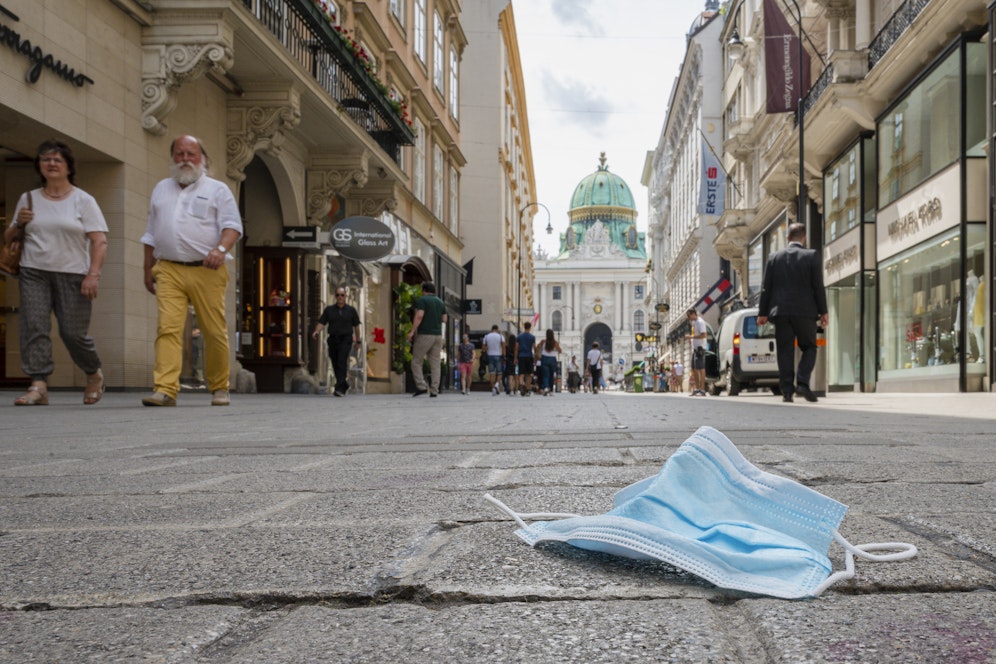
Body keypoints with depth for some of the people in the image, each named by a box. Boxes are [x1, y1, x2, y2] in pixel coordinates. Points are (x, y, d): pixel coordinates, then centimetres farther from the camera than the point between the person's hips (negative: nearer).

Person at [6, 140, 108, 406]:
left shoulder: (83, 200, 4)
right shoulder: (27, 199, 14)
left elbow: (99, 241, -3)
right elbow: (8, 239, 20)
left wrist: (93, 275, -14)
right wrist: (18, 224, -1)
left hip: (73, 275, -3)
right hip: (33, 274, 3)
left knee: (73, 332, -5)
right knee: (33, 327, -11)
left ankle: (94, 374, 21)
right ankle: (38, 385, -12)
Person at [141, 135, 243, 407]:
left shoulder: (217, 189, 9)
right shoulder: (161, 189, 22)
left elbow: (232, 225, -1)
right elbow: (152, 233, 26)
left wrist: (221, 248, -21)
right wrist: (148, 268, 21)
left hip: (206, 271, -2)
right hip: (169, 270, 3)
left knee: (215, 332, -1)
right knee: (168, 328, -12)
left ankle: (219, 388, 14)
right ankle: (165, 389, -17)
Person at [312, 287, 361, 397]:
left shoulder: (351, 310, 5)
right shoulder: (329, 309, 7)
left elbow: (356, 326, 10)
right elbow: (322, 323, 0)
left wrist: (358, 341, 11)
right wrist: (316, 332, -20)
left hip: (346, 340, -3)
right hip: (333, 339, 3)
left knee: (342, 363, -18)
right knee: (336, 366, 7)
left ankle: (339, 389, -23)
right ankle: (345, 385, 29)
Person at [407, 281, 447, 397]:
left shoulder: (422, 300, -4)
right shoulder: (441, 302, 14)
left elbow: (419, 316, -15)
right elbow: (444, 319, 14)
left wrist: (412, 331, -14)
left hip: (424, 334, -5)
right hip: (438, 335, 5)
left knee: (416, 362, 3)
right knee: (435, 364, 4)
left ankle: (421, 386, -10)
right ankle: (434, 390, 0)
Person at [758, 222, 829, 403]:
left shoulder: (774, 258, 6)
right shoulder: (812, 256, -1)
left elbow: (766, 288, 5)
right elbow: (818, 287, -2)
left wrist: (762, 313, 8)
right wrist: (823, 312, 3)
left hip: (780, 312, 2)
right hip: (805, 312, -2)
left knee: (785, 352, 5)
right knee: (809, 348, 11)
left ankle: (787, 390, 1)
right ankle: (802, 382, -7)